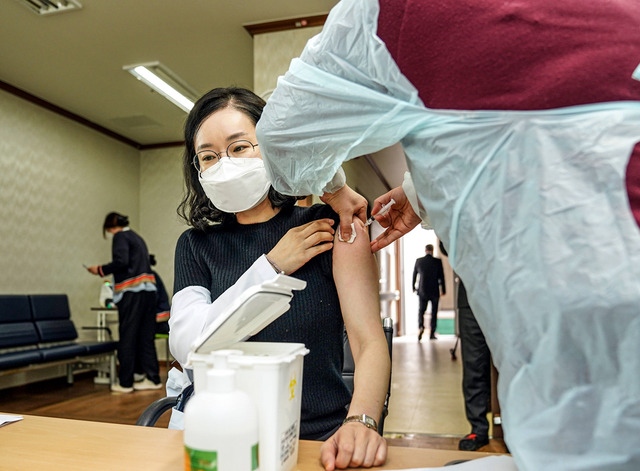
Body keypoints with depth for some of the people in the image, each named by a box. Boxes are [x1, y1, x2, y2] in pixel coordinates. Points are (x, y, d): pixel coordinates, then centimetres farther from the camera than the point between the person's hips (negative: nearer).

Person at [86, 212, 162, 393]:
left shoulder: (120, 236, 0)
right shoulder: (137, 237, 24)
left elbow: (121, 261, -14)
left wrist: (100, 270, -3)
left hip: (132, 291, -8)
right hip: (148, 289, 8)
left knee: (127, 337, 0)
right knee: (145, 336, 10)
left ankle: (125, 383, 7)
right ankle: (153, 378, 13)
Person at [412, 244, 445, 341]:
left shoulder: (418, 261, -2)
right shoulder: (437, 261, -7)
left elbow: (414, 275, 7)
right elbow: (441, 277, -2)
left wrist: (413, 287, 21)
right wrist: (443, 290, 8)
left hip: (422, 291, 1)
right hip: (435, 291, -1)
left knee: (421, 311, 11)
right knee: (434, 312, 10)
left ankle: (421, 327, -14)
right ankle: (432, 333, 11)